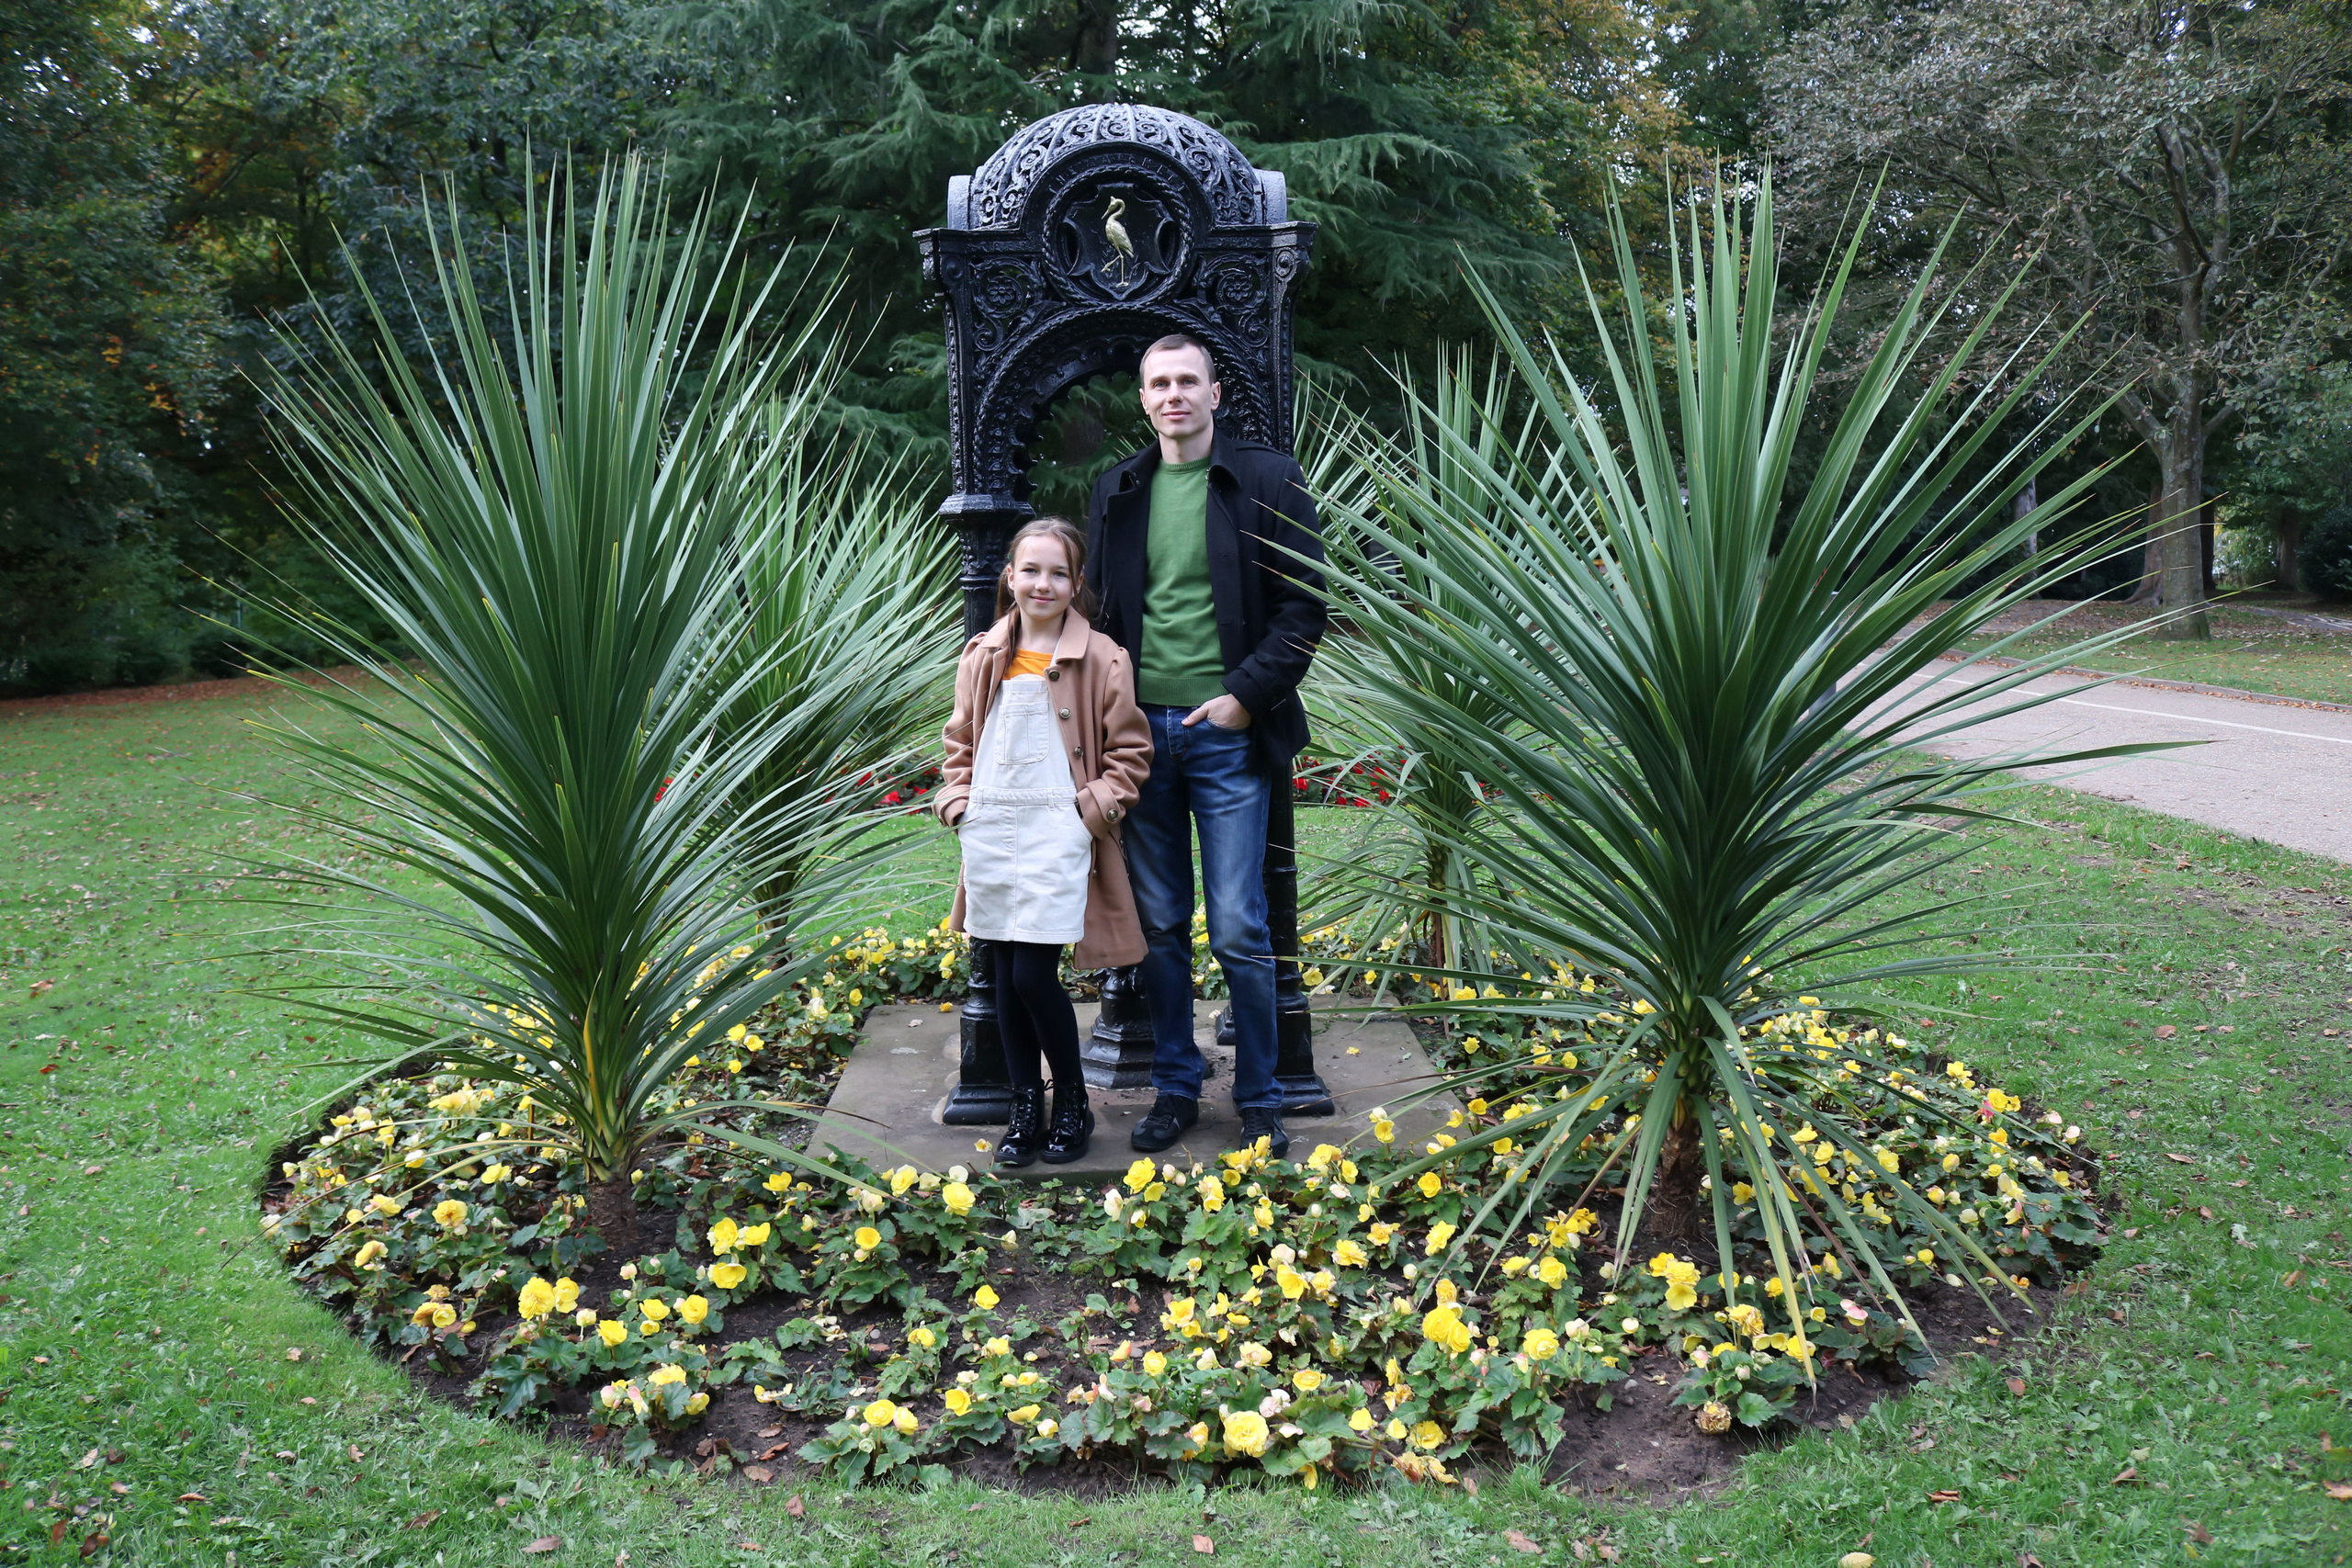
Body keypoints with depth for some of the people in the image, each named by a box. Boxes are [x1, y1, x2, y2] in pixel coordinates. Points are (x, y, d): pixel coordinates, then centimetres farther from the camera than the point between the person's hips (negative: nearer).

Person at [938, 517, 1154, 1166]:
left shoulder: (1101, 658, -3)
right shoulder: (982, 658, 10)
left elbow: (1130, 753, 1)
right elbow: (960, 741, 20)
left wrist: (1093, 807, -10)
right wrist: (958, 803, 7)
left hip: (1058, 836, -5)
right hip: (991, 836, 5)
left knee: (1034, 974, -9)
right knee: (1005, 977, 8)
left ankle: (1073, 1102, 12)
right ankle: (1025, 1110, 21)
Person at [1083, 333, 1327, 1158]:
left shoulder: (1268, 479, 0)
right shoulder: (1117, 491, 12)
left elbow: (1306, 603, -3)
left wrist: (1246, 694, -11)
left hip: (1227, 730, -4)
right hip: (1140, 729, 4)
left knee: (1239, 933, -1)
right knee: (1160, 927, 10)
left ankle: (1260, 1102, 14)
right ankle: (1175, 1089, 23)